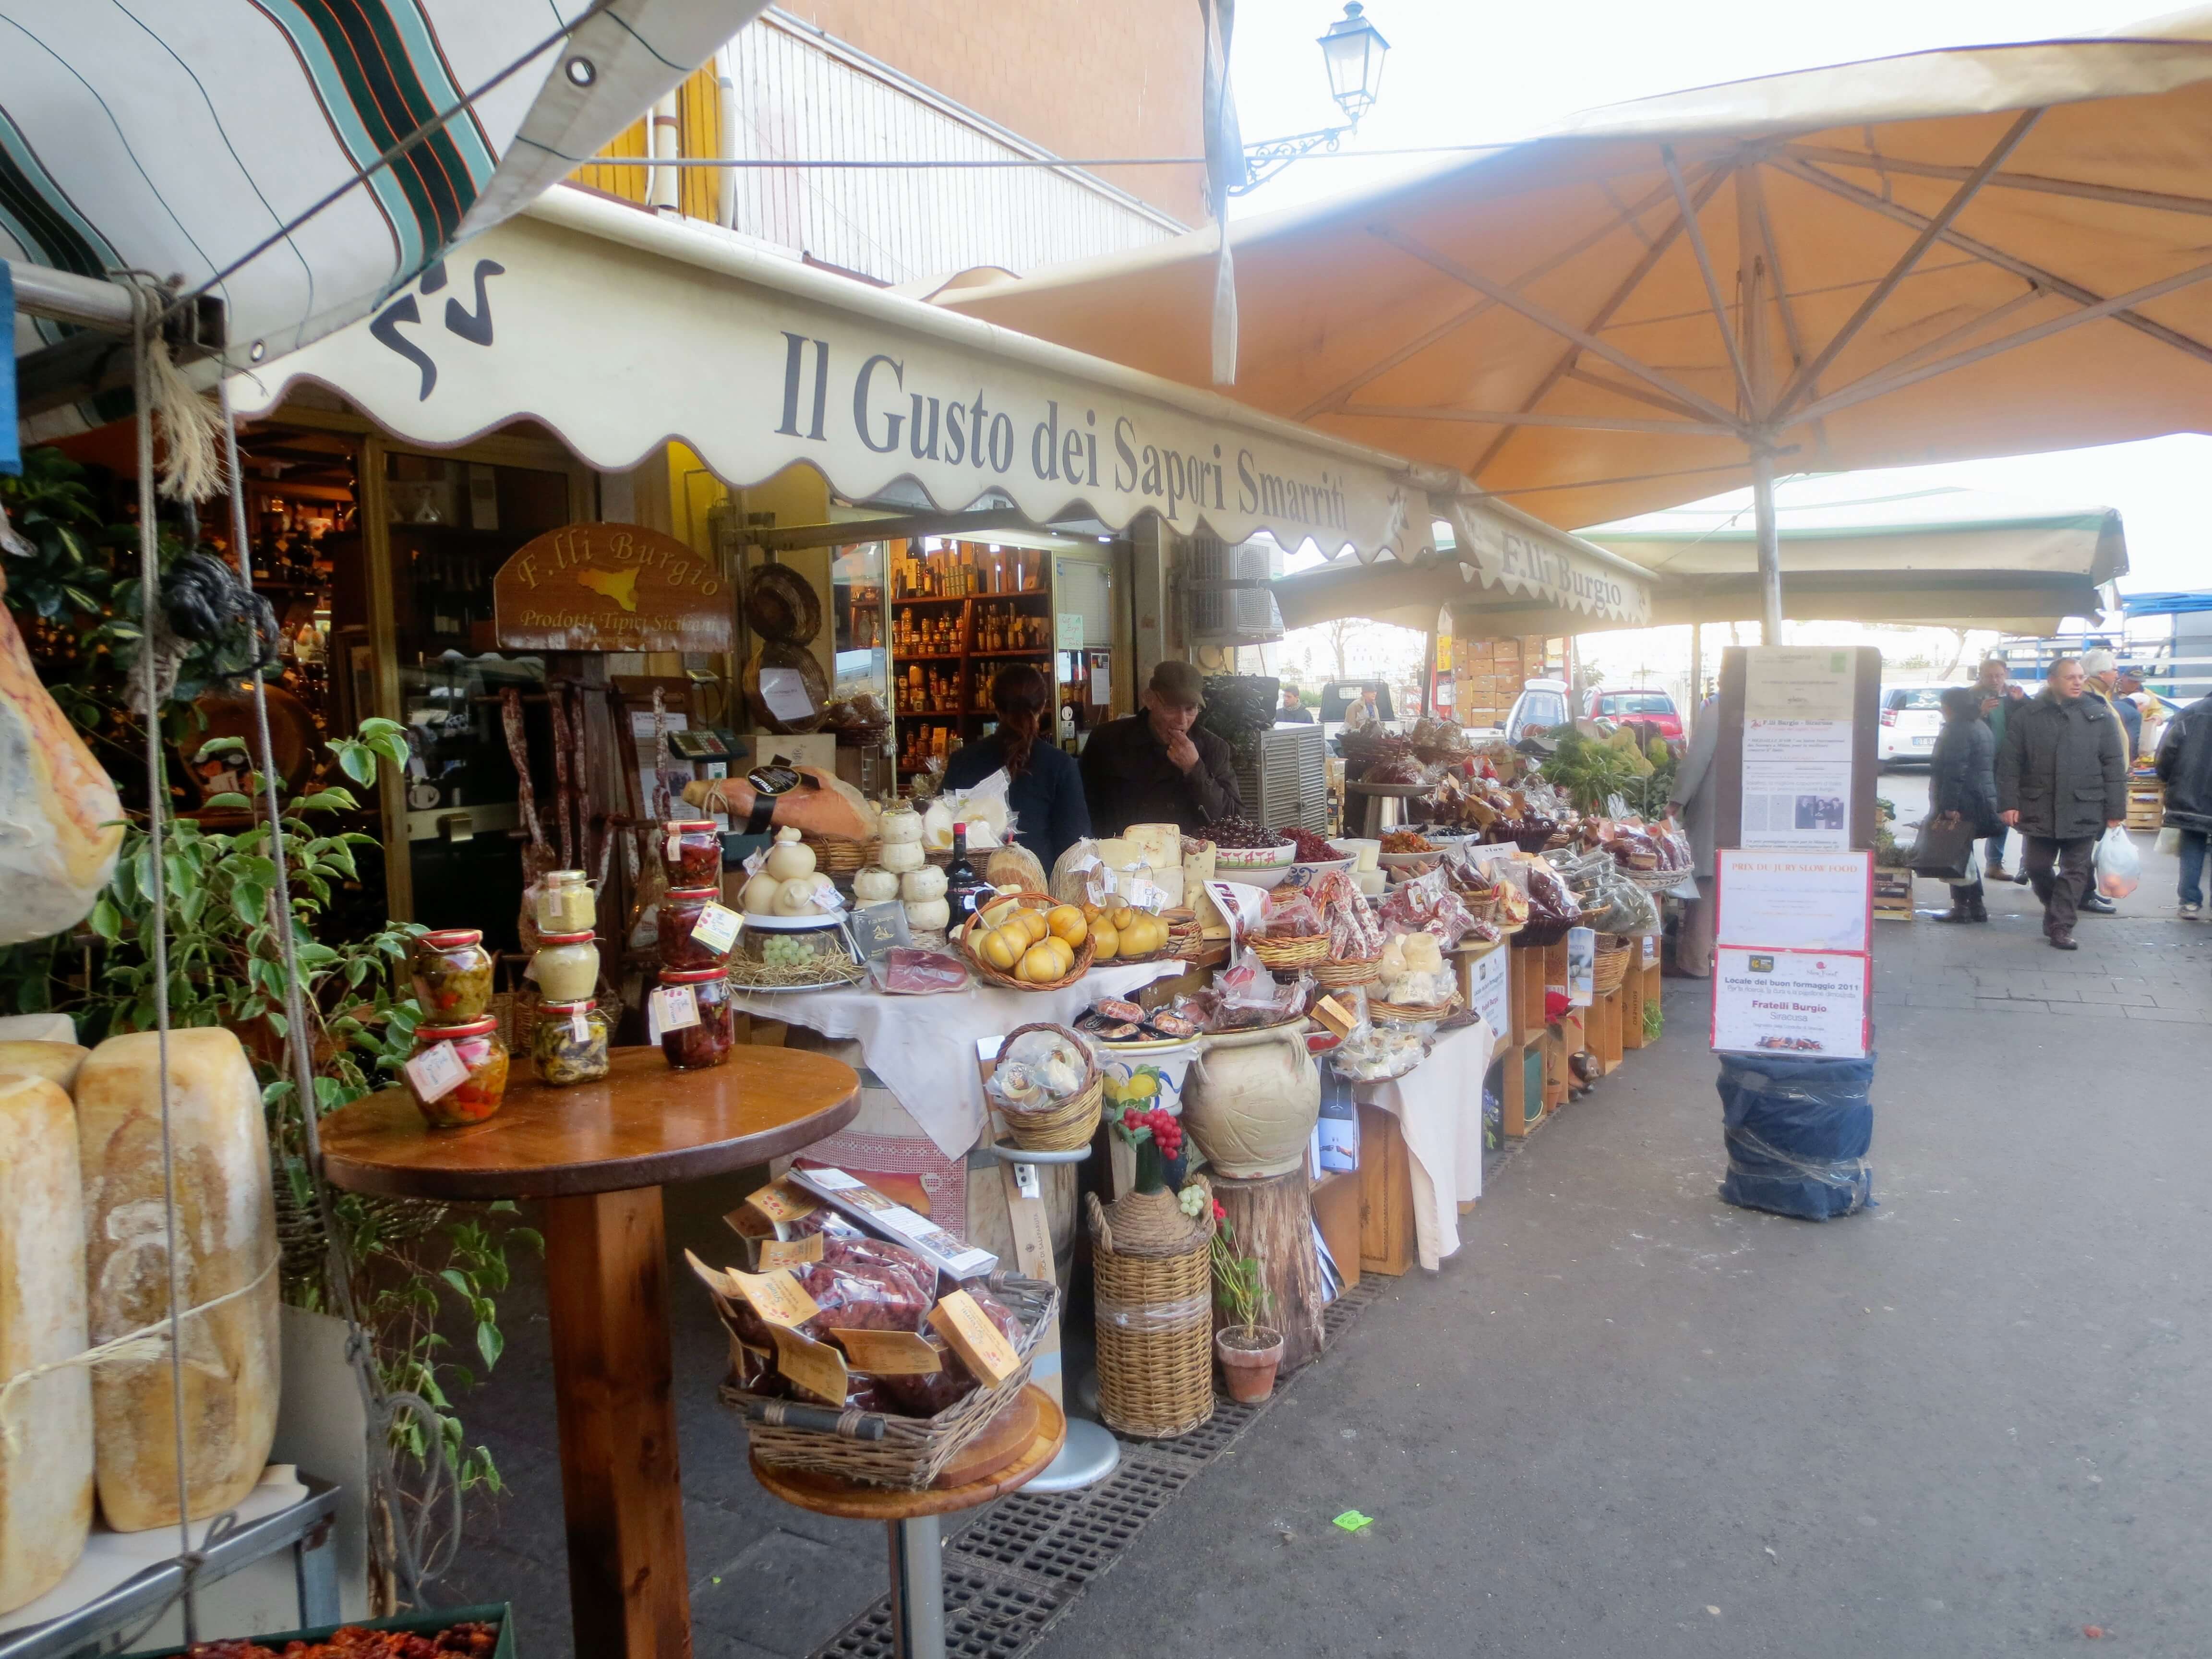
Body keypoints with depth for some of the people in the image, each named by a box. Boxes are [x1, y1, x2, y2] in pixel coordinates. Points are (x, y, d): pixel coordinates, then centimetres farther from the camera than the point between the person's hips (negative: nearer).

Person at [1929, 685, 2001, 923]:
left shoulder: (1958, 730, -13)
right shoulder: (1981, 728, 18)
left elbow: (1955, 773, -20)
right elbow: (1991, 768, 22)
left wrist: (1949, 806, -23)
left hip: (1963, 805, -10)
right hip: (1983, 801, 10)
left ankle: (1962, 907, -4)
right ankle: (1976, 906, 17)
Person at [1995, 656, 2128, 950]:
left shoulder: (2101, 717, 3)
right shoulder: (2026, 717, 2)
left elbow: (2114, 767, 2)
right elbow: (2009, 764, 0)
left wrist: (2115, 811, -3)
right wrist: (2008, 803, -7)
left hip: (2084, 812, 0)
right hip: (2039, 810, 0)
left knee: (2075, 871, 2)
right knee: (2036, 867, 7)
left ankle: (2060, 926, 8)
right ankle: (2057, 909, 30)